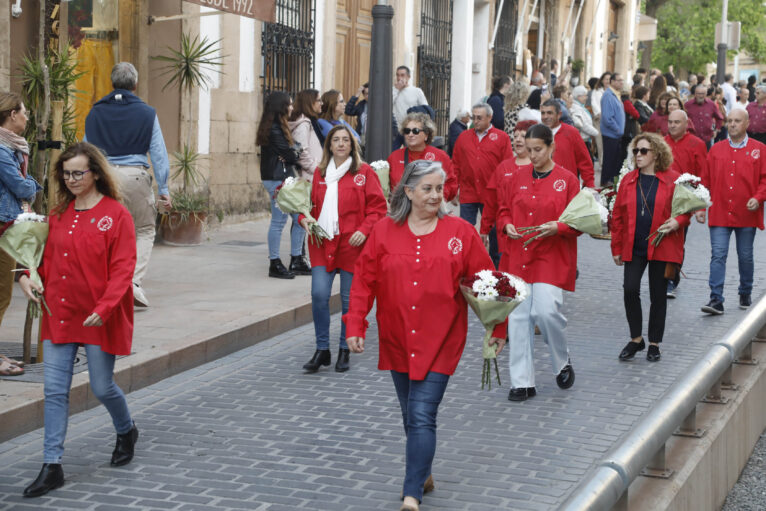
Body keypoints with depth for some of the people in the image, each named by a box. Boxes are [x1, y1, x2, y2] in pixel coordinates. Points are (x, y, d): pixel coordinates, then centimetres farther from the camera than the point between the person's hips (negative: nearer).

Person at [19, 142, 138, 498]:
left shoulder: (116, 214, -9)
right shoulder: (59, 213, 7)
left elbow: (122, 268, -13)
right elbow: (48, 255, 17)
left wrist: (104, 308, -23)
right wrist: (28, 276, -4)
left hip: (99, 318, -5)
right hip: (59, 314, 5)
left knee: (102, 387, 6)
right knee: (55, 390, 1)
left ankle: (126, 432, 37)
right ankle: (52, 466, 5)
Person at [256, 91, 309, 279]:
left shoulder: (280, 127, 17)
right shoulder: (274, 129, -15)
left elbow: (294, 150, 11)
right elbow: (291, 155, -15)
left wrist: (292, 154, -11)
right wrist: (295, 154, 6)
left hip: (286, 178, 10)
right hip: (276, 178, -10)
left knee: (300, 218, 10)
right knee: (279, 220, -5)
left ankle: (297, 260, 17)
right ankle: (275, 265, 2)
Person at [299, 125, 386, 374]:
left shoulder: (364, 172, 0)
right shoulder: (320, 173, 12)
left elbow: (377, 207, -2)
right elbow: (311, 202, 21)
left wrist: (364, 230, -16)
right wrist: (305, 218, 0)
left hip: (351, 243, -3)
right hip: (322, 242, 3)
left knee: (349, 299, 3)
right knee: (319, 294, -7)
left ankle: (344, 351, 18)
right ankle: (322, 350, 6)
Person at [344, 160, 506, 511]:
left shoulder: (460, 232, -3)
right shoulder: (384, 231, 1)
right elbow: (363, 281, 3)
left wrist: (498, 327, 1)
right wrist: (355, 326, -3)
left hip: (439, 342, -3)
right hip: (397, 340, 3)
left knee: (422, 415, -11)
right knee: (411, 416, 15)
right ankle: (423, 474, 36)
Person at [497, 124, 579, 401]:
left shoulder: (567, 180, -1)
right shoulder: (517, 178, 10)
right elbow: (503, 210, 17)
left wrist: (558, 227, -18)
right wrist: (507, 225, -3)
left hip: (552, 259, -4)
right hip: (518, 258, 4)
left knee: (546, 311, -17)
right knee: (518, 316, 0)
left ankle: (562, 363, 14)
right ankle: (522, 383, 7)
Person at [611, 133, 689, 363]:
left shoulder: (673, 180, -2)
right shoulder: (628, 180, 6)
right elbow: (618, 215, 8)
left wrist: (678, 222, -17)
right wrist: (616, 248, 6)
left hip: (662, 247, -2)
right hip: (634, 247, 2)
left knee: (658, 295, 5)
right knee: (630, 289, -9)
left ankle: (654, 344, 18)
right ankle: (636, 339, 9)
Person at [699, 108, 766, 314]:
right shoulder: (716, 150, 8)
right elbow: (706, 181, 10)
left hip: (747, 214, -1)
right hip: (719, 213, 1)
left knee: (745, 256, 11)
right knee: (718, 255, -8)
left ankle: (745, 295, 28)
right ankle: (716, 300, -10)